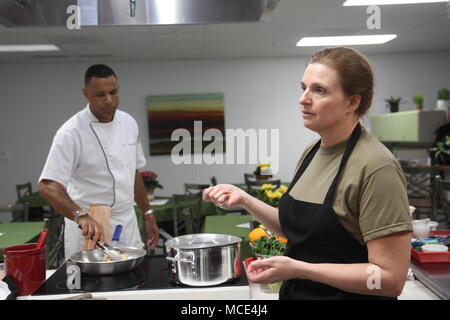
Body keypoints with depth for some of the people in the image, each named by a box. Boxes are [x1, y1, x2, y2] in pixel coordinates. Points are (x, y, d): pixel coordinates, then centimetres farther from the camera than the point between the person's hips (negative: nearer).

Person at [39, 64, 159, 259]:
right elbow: (48, 187, -23)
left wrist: (148, 215, 13)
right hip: (89, 228, -5)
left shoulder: (128, 123, 4)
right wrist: (82, 216, -38)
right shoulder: (71, 133, -15)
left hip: (128, 224, 5)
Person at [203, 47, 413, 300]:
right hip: (295, 292, 7)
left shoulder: (376, 167, -22)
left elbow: (391, 278, -23)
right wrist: (245, 200, -3)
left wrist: (297, 268, -26)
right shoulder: (313, 152, 1)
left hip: (347, 293, -7)